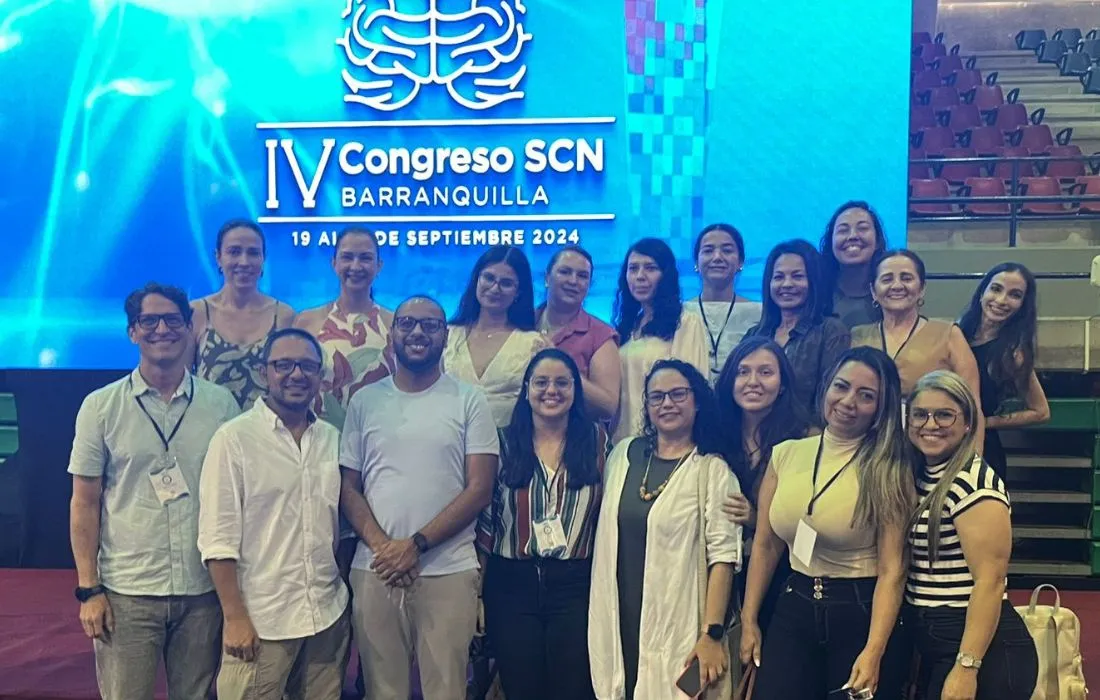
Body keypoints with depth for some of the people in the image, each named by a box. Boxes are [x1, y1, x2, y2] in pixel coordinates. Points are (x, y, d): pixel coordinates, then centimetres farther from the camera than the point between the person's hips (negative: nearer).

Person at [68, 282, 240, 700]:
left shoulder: (222, 403, 2)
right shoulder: (101, 406, -1)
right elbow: (85, 503, 1)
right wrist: (88, 589, -4)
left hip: (205, 591, 2)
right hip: (126, 592, -1)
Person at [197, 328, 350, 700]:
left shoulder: (333, 439, 7)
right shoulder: (234, 438, -8)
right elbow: (218, 536, -10)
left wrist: (342, 592, 10)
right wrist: (235, 617, -13)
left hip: (329, 616, 5)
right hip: (260, 621, -4)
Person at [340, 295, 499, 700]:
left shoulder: (469, 401, 1)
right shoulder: (365, 402, 8)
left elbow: (480, 489, -4)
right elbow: (348, 488, 6)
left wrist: (417, 544, -12)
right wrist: (382, 546, -9)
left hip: (448, 571, -2)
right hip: (376, 569, 2)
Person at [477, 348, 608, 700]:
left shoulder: (596, 441, 3)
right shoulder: (504, 444, 1)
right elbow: (486, 522, 2)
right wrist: (479, 592, -1)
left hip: (576, 586, 0)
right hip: (511, 585, 0)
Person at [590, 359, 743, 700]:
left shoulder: (713, 470, -7)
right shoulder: (623, 455, 8)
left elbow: (723, 555, -12)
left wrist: (712, 634, -16)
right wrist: (600, 612, 12)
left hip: (678, 628, -4)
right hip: (618, 620, 4)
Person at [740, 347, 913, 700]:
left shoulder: (890, 471, -9)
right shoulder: (786, 455, 1)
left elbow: (891, 569, -15)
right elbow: (765, 546, 7)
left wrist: (873, 652, -23)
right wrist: (749, 620, 5)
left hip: (863, 615, -3)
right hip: (793, 610, 3)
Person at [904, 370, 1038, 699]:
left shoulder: (974, 482, -17)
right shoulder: (921, 478, 8)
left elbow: (990, 582, -21)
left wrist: (966, 668, -25)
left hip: (982, 649, -8)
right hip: (933, 649, 8)